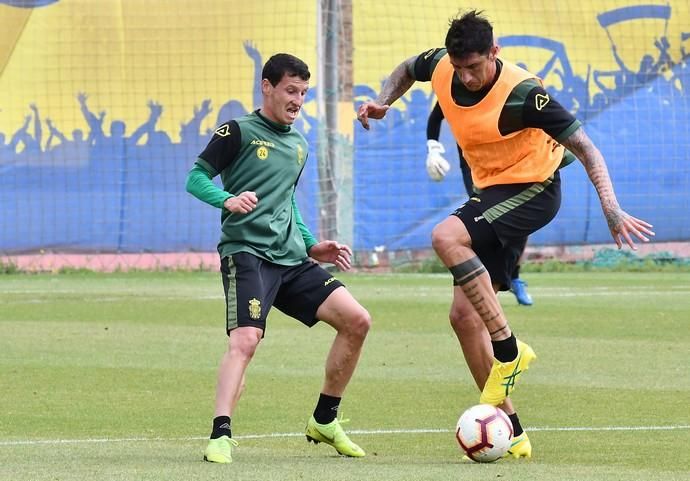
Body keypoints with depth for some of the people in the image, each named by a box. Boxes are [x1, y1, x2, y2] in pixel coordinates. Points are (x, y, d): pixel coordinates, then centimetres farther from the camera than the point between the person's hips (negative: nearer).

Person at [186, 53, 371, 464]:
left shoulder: (298, 145, 22)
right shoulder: (239, 132, 0)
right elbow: (196, 178, -5)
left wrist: (312, 247, 23)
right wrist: (228, 200, -24)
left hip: (291, 260, 7)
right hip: (247, 254, -7)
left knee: (356, 321, -2)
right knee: (245, 340, -27)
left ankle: (325, 421, 11)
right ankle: (221, 436, -31)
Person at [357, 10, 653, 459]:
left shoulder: (523, 94, -26)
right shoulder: (441, 68, -8)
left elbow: (584, 147, -23)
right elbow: (407, 70, 18)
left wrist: (611, 209, -33)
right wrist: (382, 102, -2)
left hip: (532, 189, -7)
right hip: (490, 192, 8)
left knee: (447, 237, -32)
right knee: (465, 314, -1)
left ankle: (509, 350, -22)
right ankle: (511, 433, 4)